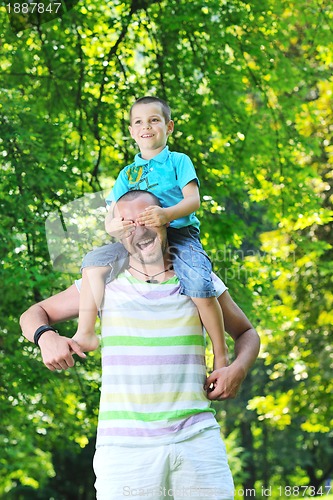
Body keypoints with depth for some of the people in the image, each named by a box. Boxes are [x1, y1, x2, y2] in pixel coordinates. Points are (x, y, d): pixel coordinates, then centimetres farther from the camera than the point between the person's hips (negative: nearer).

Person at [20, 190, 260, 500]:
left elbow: (246, 333, 23)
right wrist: (46, 337, -8)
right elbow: (33, 315, 16)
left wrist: (239, 368, 1)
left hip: (196, 439, 1)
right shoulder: (105, 283, 7)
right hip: (124, 447, -1)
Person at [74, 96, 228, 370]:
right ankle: (85, 335, -9)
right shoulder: (127, 174, 18)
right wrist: (113, 226, -17)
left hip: (180, 236, -4)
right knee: (95, 260, -12)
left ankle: (221, 354, -15)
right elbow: (112, 216, 10)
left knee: (200, 286, -30)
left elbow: (193, 199, -6)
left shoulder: (178, 161, 8)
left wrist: (168, 214, -27)